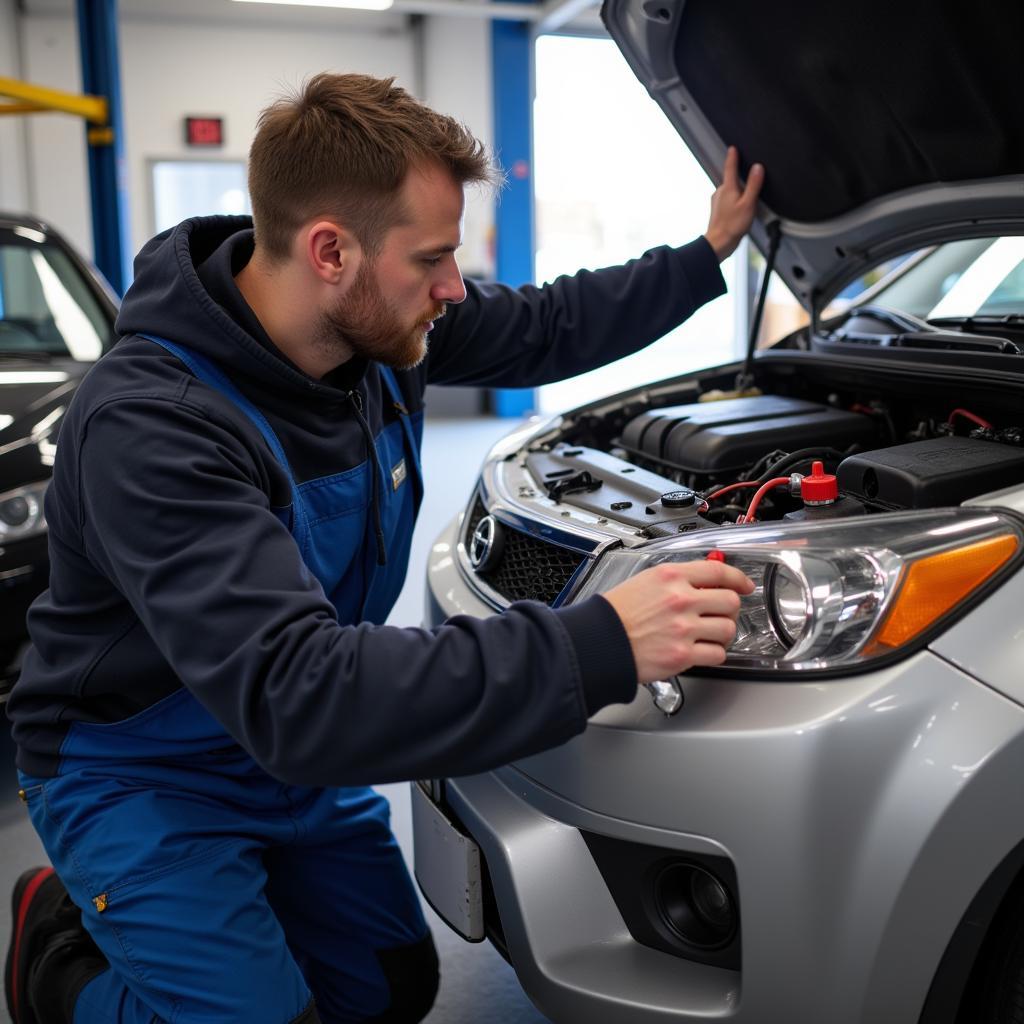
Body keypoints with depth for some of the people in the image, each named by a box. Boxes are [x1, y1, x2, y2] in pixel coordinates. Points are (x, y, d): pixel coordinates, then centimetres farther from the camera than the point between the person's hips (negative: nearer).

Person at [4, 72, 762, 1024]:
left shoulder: (381, 322, -13)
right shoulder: (148, 426, -35)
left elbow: (549, 328, 6)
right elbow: (288, 693, -45)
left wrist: (708, 254, 5)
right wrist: (595, 649, -49)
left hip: (290, 754, 7)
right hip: (140, 775, -6)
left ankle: (131, 915, 32)